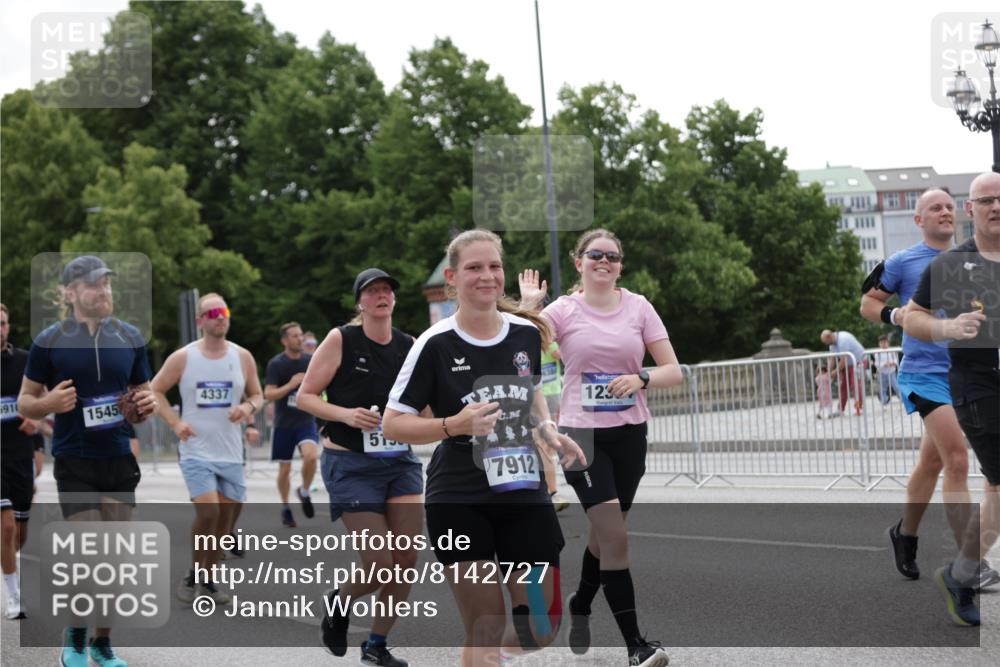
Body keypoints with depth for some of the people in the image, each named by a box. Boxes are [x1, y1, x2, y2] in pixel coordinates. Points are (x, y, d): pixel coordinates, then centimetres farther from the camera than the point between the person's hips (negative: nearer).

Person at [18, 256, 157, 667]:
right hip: (74, 463, -4)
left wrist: (147, 406, -9)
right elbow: (25, 402, 1)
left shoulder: (130, 337, 4)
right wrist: (49, 404, -21)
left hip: (119, 460, 4)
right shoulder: (50, 340, -6)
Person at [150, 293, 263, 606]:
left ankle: (208, 580, 23)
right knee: (207, 511, -19)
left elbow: (257, 394, 14)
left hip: (231, 453, 4)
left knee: (225, 518, 6)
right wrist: (175, 422, -8)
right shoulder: (182, 358, -3)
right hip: (197, 452, -4)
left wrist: (248, 407, -9)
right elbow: (155, 391, 5)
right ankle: (193, 576, 1)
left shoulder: (243, 357, 4)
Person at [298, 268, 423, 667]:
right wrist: (346, 415, -19)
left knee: (407, 559, -2)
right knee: (382, 563, -11)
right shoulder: (341, 340, -7)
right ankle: (339, 601, 23)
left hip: (401, 462, 5)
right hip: (350, 464, -5)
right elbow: (305, 396, -4)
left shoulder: (409, 346, 5)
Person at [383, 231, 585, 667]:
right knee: (486, 629, -3)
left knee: (540, 630, 4)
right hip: (458, 502, -4)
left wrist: (549, 432, 4)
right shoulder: (436, 344, -9)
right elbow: (392, 424, -6)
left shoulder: (528, 333, 3)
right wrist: (455, 425, -21)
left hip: (524, 492, 4)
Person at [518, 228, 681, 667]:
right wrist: (527, 306, -18)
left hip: (629, 434, 3)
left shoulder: (638, 306, 3)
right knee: (614, 536, -14)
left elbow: (673, 371, 1)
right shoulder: (563, 310, -3)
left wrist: (641, 379, -17)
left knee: (605, 532, 15)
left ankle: (580, 605, 43)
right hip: (581, 433, -3)